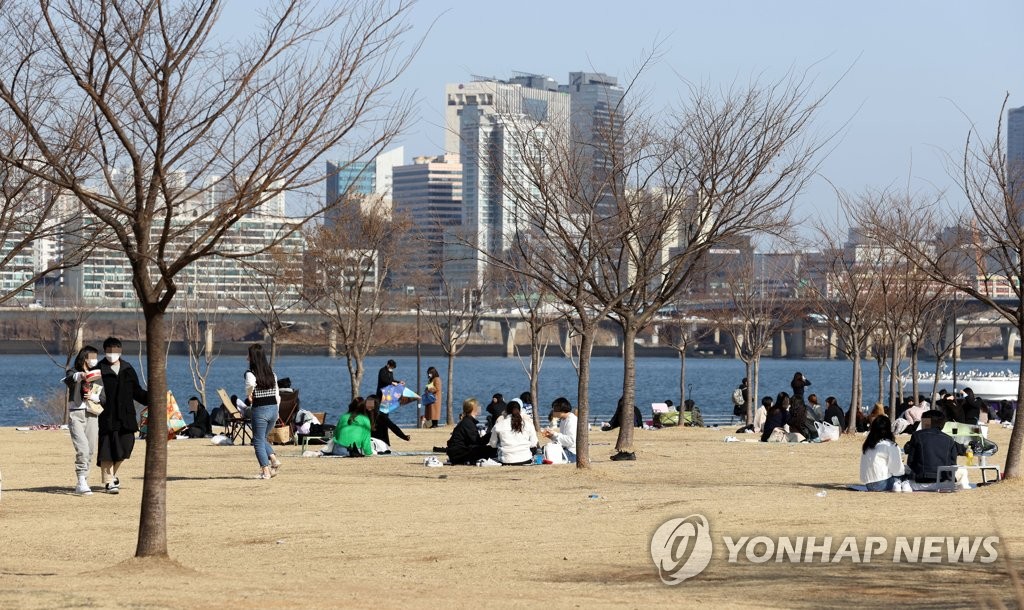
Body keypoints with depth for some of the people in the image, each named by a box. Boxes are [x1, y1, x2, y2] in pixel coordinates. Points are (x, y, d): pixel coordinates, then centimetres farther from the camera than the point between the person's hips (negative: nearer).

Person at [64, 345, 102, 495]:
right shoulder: (74, 372, 3)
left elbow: (104, 398, 10)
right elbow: (68, 380, -22)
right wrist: (79, 376, -43)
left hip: (92, 415, 4)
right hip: (76, 414, -4)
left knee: (90, 451, 4)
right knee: (82, 448, -19)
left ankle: (82, 483, 14)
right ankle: (82, 481, -24)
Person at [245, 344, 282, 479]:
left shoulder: (250, 373, -11)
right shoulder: (271, 372, 8)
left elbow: (251, 383, -36)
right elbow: (277, 395, 10)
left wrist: (249, 395, -16)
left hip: (259, 410, -6)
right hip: (273, 408, 6)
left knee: (258, 441, 6)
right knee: (262, 438, 23)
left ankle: (266, 471, 1)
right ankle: (274, 459, 2)